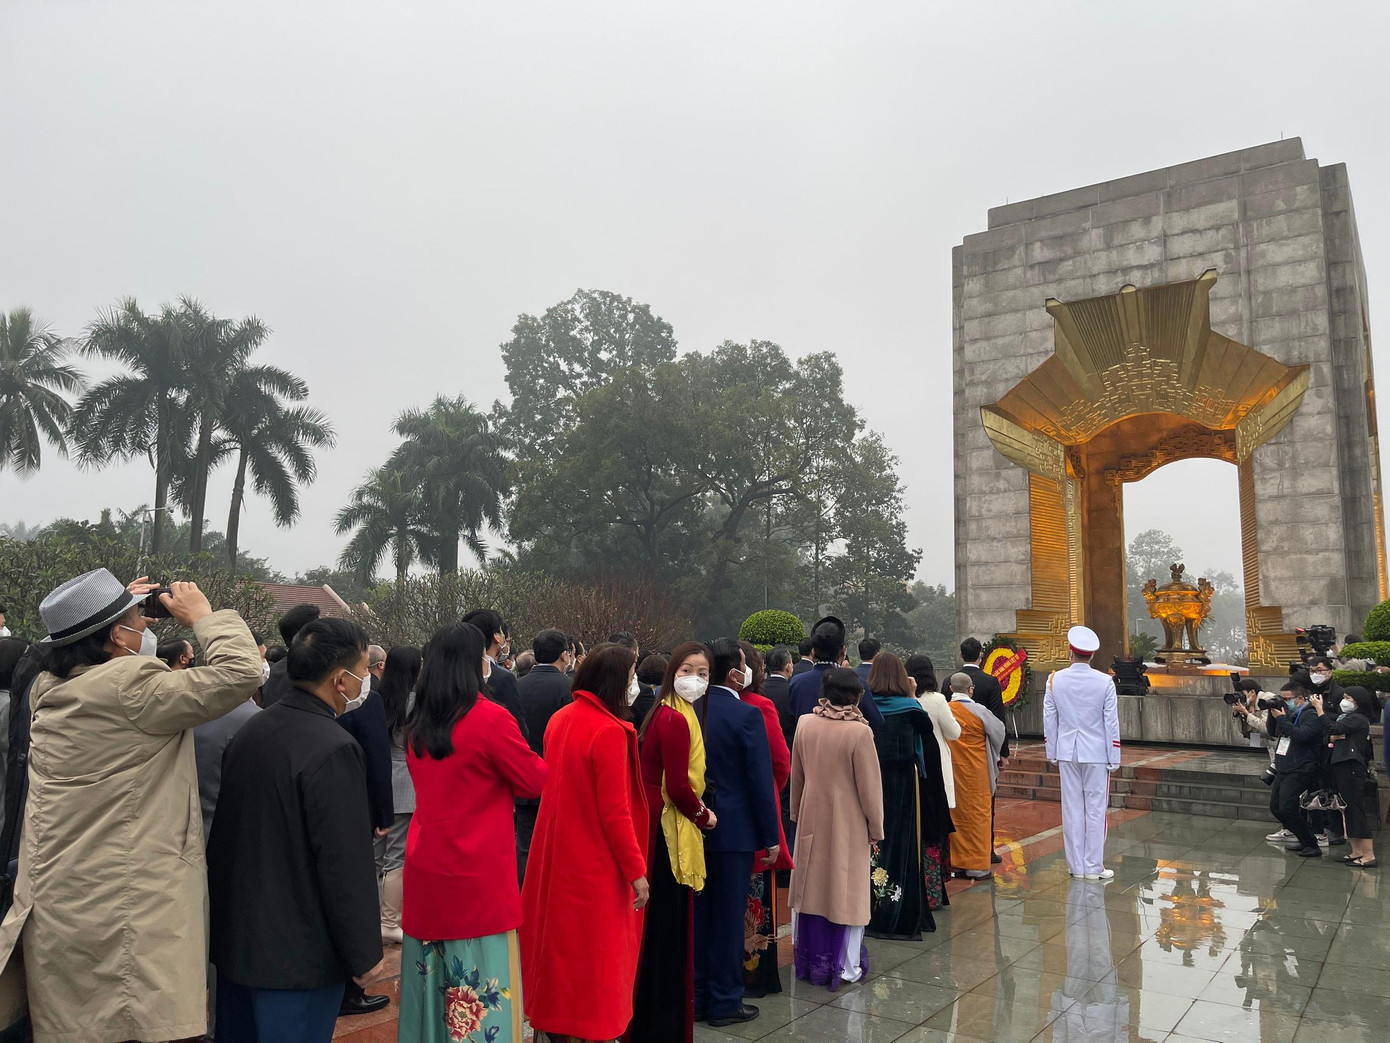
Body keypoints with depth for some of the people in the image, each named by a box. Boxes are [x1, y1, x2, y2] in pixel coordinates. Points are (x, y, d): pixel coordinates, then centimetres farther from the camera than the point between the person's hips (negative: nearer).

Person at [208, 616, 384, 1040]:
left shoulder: (249, 731, 3)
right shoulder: (333, 750, -23)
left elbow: (227, 833, 13)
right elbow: (347, 864, -22)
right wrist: (364, 954, -13)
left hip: (233, 940, 8)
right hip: (297, 957, -8)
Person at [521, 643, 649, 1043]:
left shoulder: (560, 719, 1)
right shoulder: (609, 731, -21)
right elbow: (615, 811, -21)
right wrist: (636, 870, -13)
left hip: (555, 853, 8)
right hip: (595, 864, -8)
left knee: (560, 940, 21)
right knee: (594, 951, 8)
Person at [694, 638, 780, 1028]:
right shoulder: (746, 715, -16)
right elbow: (760, 780, -15)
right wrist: (770, 837, -6)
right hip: (733, 830, -5)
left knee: (699, 911, 15)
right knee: (728, 915, 5)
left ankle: (697, 995, 26)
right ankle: (724, 1001, 16)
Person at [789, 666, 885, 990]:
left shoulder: (804, 724, -6)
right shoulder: (859, 731, -19)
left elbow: (796, 775, 6)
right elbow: (869, 785, -12)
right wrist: (876, 829, 0)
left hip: (811, 819, 4)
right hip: (847, 822, -4)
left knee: (812, 886, 15)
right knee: (845, 890, 8)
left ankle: (809, 960, 27)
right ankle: (845, 966, 18)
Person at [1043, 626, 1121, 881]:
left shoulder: (1055, 680, -3)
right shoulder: (1105, 682, -9)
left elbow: (1049, 721, 3)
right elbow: (1112, 724, -6)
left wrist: (1053, 754, 13)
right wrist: (1114, 760, 1)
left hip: (1067, 753, 2)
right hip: (1096, 754, -2)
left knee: (1072, 809, 8)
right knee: (1096, 810, 6)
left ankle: (1076, 866, 15)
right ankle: (1093, 867, 11)